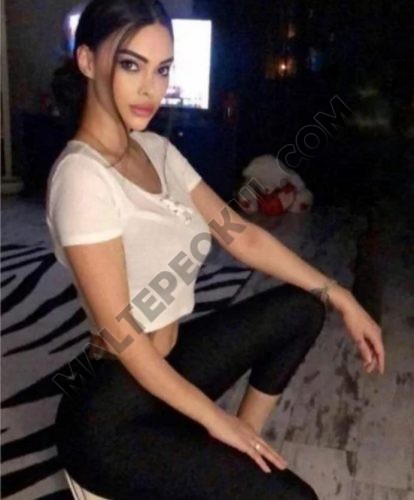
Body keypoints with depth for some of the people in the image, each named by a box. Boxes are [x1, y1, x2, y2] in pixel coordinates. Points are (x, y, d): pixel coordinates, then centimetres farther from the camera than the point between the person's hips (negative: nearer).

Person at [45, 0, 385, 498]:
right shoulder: (82, 174, -23)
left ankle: (240, 453, 20)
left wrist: (342, 299, 6)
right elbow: (120, 333, -22)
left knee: (302, 307, 12)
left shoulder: (157, 150, 2)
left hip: (167, 363, 8)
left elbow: (241, 236, 5)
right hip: (113, 417, -8)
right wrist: (214, 418, -13)